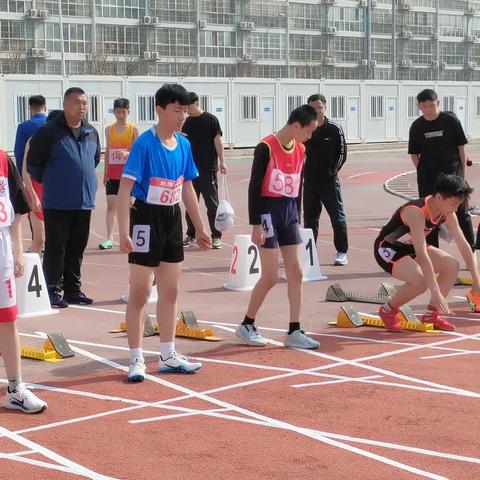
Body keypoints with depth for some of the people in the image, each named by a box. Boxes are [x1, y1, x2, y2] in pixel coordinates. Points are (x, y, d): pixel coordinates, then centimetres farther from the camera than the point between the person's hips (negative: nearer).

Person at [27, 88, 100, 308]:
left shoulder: (91, 133, 8)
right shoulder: (50, 132, -11)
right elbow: (33, 162, -6)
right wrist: (46, 181, 5)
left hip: (85, 202, 6)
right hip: (57, 204, -6)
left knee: (77, 248, 11)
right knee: (55, 248, 0)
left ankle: (73, 290, 20)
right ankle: (53, 291, 7)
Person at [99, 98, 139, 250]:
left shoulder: (133, 129, -1)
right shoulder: (109, 129, 8)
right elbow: (107, 151, 12)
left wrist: (127, 153, -24)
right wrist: (105, 172, 9)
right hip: (112, 173, 2)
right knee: (111, 204, -2)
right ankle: (109, 239, -4)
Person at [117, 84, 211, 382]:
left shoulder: (184, 144, 5)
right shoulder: (144, 144, -16)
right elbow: (125, 188, -19)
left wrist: (200, 227, 18)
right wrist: (123, 231, -26)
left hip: (173, 218, 7)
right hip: (146, 218, -7)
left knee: (171, 291, 13)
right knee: (140, 293, -2)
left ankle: (168, 356, 23)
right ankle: (137, 359, 7)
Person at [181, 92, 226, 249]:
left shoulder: (211, 120, -4)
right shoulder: (187, 122, 11)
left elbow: (217, 140, -7)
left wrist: (222, 162, -12)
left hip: (208, 170, -5)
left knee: (212, 204, -2)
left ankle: (216, 236, 2)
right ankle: (191, 236, 16)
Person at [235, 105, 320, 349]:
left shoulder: (300, 150, 8)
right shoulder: (266, 148, -15)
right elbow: (254, 187, -15)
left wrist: (296, 217, 15)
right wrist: (256, 224, -17)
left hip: (289, 212, 7)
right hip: (269, 212, -7)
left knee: (296, 272, 3)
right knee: (270, 276, -5)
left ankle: (294, 332, 8)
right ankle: (246, 325, 13)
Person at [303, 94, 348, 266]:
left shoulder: (335, 129, -1)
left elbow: (342, 153, 2)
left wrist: (333, 171, -6)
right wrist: (303, 171, -2)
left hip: (329, 181, -3)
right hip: (309, 181, 3)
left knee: (337, 217, -2)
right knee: (310, 218, 10)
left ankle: (342, 252, 4)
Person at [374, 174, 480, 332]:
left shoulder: (447, 214, -10)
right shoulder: (416, 213, -35)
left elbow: (464, 246, -3)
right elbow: (422, 255, -40)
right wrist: (436, 293, -42)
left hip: (411, 248, 8)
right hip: (388, 249, -8)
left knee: (452, 265, -7)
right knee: (420, 281, -30)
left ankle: (431, 313, 5)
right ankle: (388, 310, -4)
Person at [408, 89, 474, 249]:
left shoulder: (451, 120, -6)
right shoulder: (417, 126, 0)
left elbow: (461, 147, -1)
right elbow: (414, 153, 8)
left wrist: (462, 171, -2)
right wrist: (422, 172, 0)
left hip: (452, 171, -2)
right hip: (428, 175, 2)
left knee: (460, 211, -1)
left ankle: (470, 247, 7)